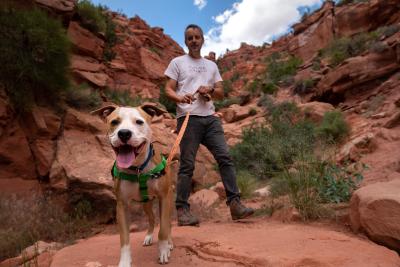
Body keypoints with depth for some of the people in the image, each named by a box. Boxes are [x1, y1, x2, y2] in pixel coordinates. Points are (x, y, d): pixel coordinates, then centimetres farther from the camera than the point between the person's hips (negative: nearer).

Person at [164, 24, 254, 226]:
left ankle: (234, 203, 1)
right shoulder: (177, 62, 11)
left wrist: (210, 90, -5)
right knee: (187, 165, -4)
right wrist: (180, 98, -20)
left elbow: (221, 93, 18)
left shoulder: (211, 65, 23)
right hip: (188, 118, -4)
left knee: (225, 158, -5)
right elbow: (168, 90, 2)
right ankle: (182, 209, 5)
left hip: (210, 118, 4)